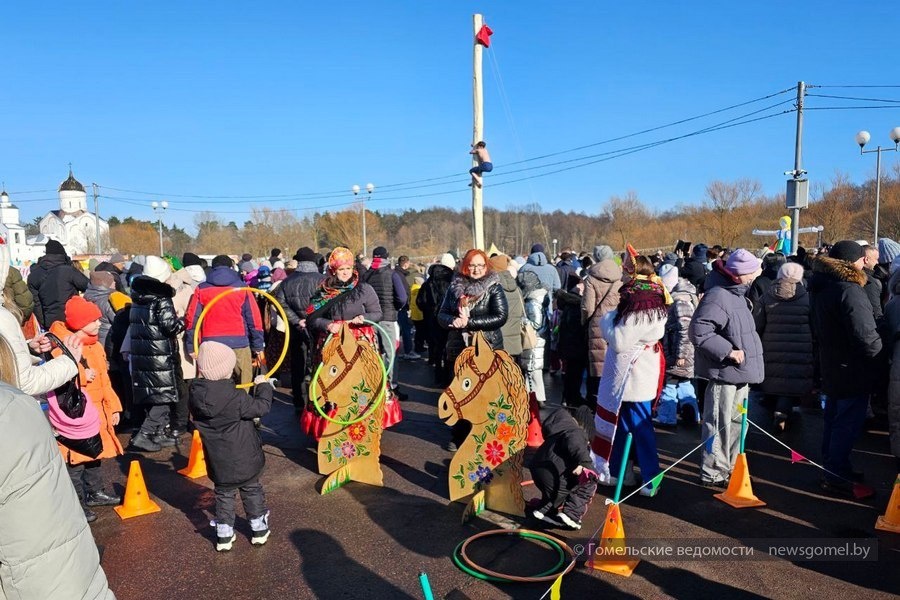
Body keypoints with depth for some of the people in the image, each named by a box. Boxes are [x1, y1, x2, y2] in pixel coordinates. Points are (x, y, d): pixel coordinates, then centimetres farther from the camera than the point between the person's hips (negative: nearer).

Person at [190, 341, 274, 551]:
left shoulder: (196, 393, -11)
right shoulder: (235, 397, -27)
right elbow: (262, 407, -17)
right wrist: (263, 385, -4)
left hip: (218, 462, 4)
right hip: (244, 459, -3)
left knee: (224, 494, 20)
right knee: (252, 491, 16)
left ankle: (224, 535, 25)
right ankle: (259, 530, 29)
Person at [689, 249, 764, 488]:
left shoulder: (736, 293, 11)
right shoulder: (717, 297, -22)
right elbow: (698, 331, -29)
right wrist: (728, 351, -26)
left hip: (740, 371, 11)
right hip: (724, 372, -11)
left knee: (736, 421, 20)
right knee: (720, 423, -2)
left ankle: (728, 466, 34)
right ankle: (712, 473, 10)